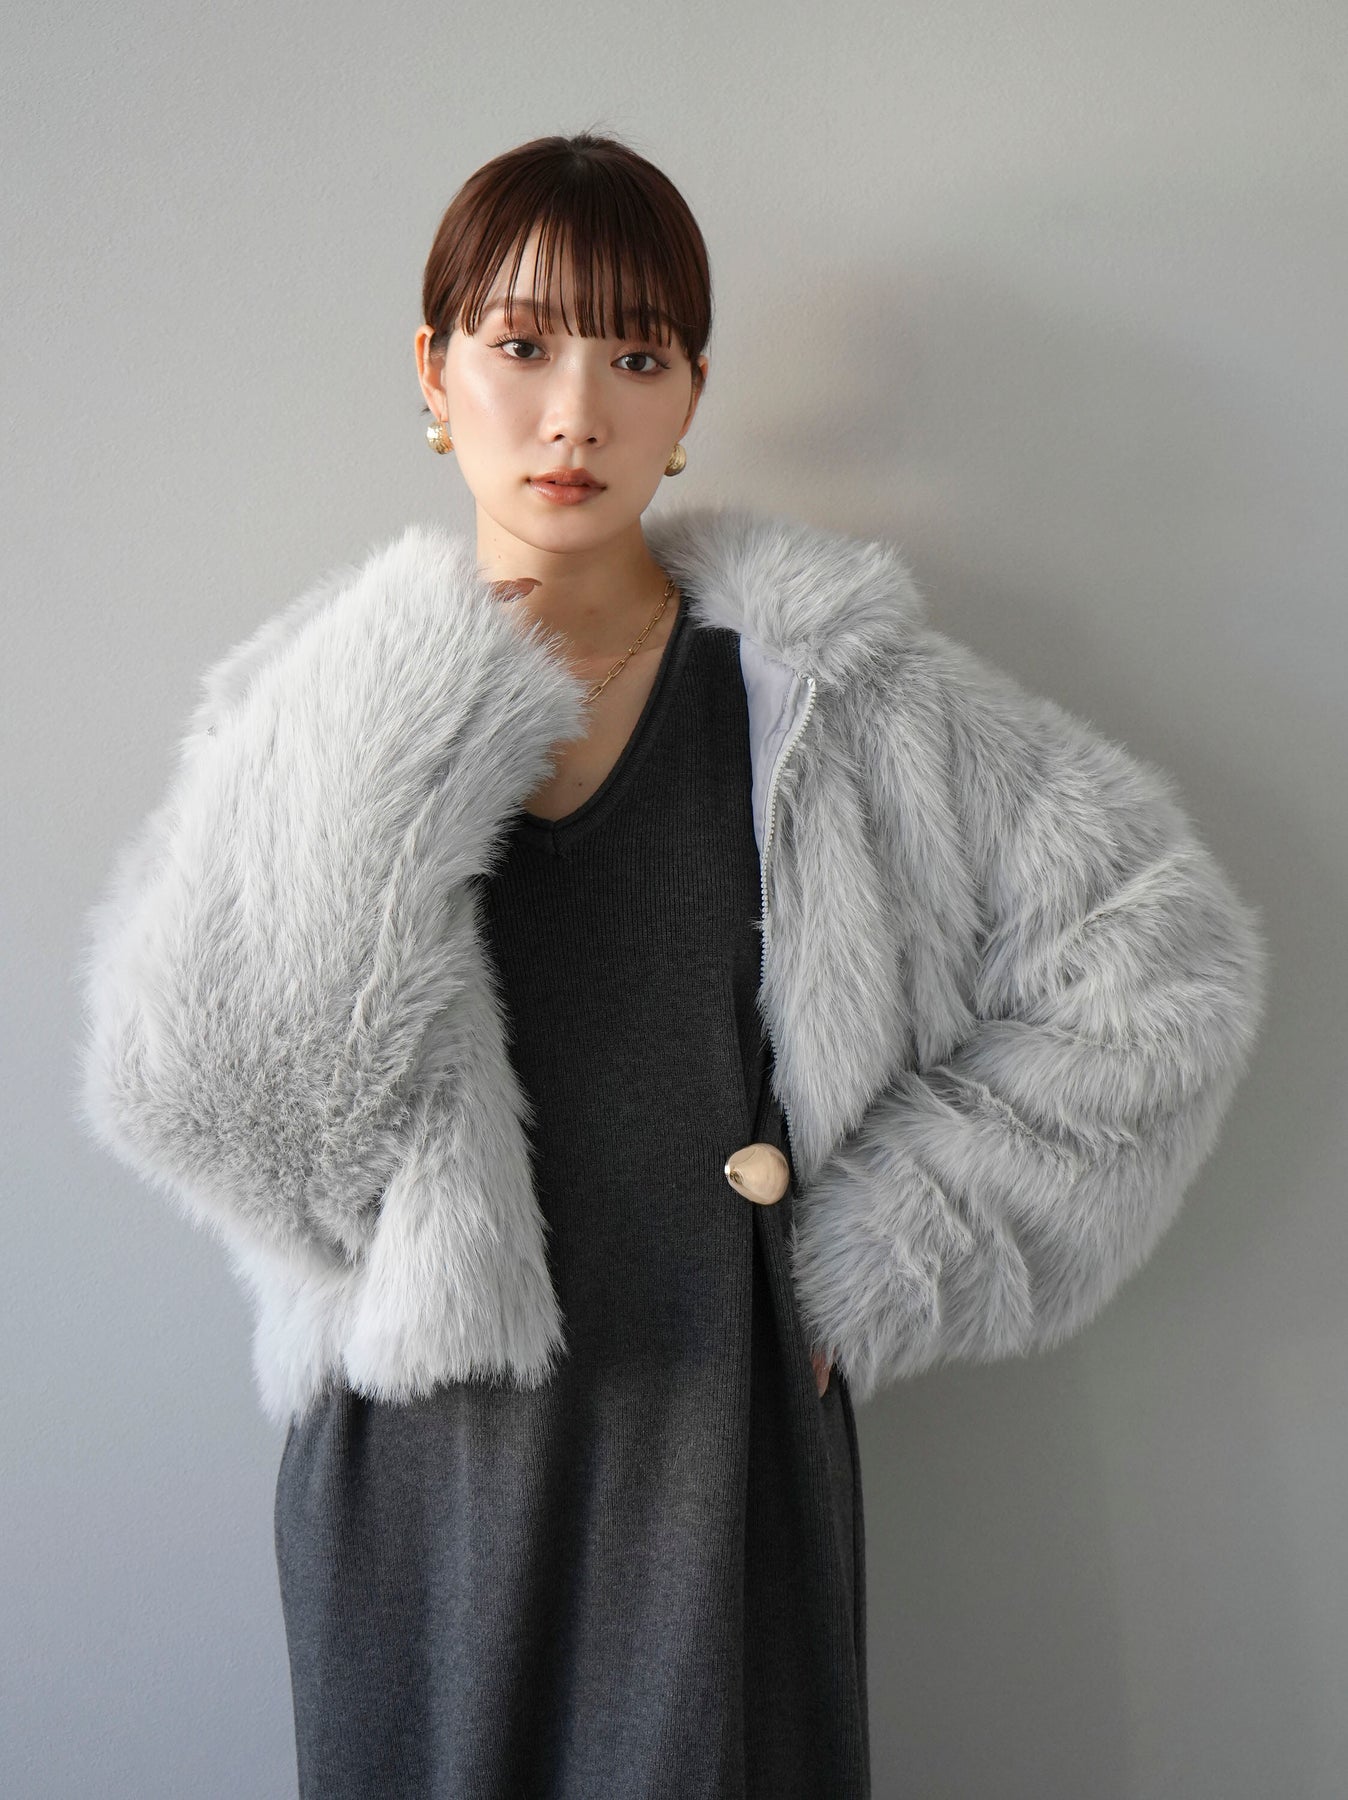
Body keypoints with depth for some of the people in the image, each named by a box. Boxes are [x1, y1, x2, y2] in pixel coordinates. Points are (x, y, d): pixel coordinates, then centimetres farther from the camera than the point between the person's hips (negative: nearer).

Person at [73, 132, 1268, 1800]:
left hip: (720, 1450, -1)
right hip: (416, 1464, 1)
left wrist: (891, 1241, -6)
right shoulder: (326, 703, -2)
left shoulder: (820, 679, -6)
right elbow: (176, 1088, -13)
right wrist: (395, 730, -18)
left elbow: (1171, 951, -4)